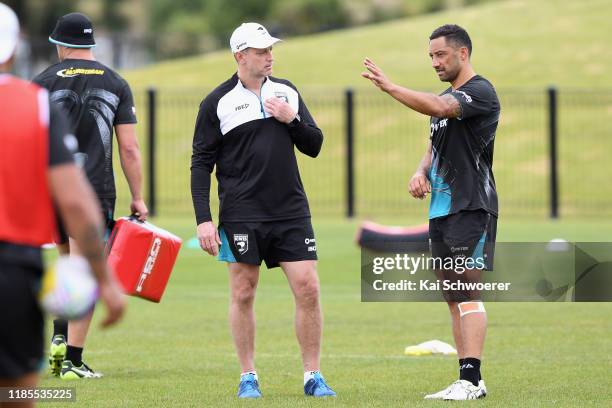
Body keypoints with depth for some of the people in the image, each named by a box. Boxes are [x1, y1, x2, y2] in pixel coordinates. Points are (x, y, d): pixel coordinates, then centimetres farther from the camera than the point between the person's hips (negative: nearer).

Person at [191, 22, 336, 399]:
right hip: (241, 216, -3)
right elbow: (201, 163, 0)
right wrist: (204, 219, -7)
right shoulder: (218, 102, -1)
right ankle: (248, 377, 13)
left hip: (291, 212, 3)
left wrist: (292, 120, -7)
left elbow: (314, 146, 12)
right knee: (243, 294, 1)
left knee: (308, 289, -3)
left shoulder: (287, 93, 10)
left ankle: (313, 376, 6)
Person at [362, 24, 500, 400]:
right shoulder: (445, 97, 19)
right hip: (441, 210, 9)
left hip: (472, 209, -9)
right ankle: (470, 382, 10)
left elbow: (439, 107, -28)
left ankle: (470, 380, -18)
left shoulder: (481, 92, -10)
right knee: (454, 299, 8)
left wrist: (390, 87, -27)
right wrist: (421, 173, 5)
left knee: (468, 295, -14)